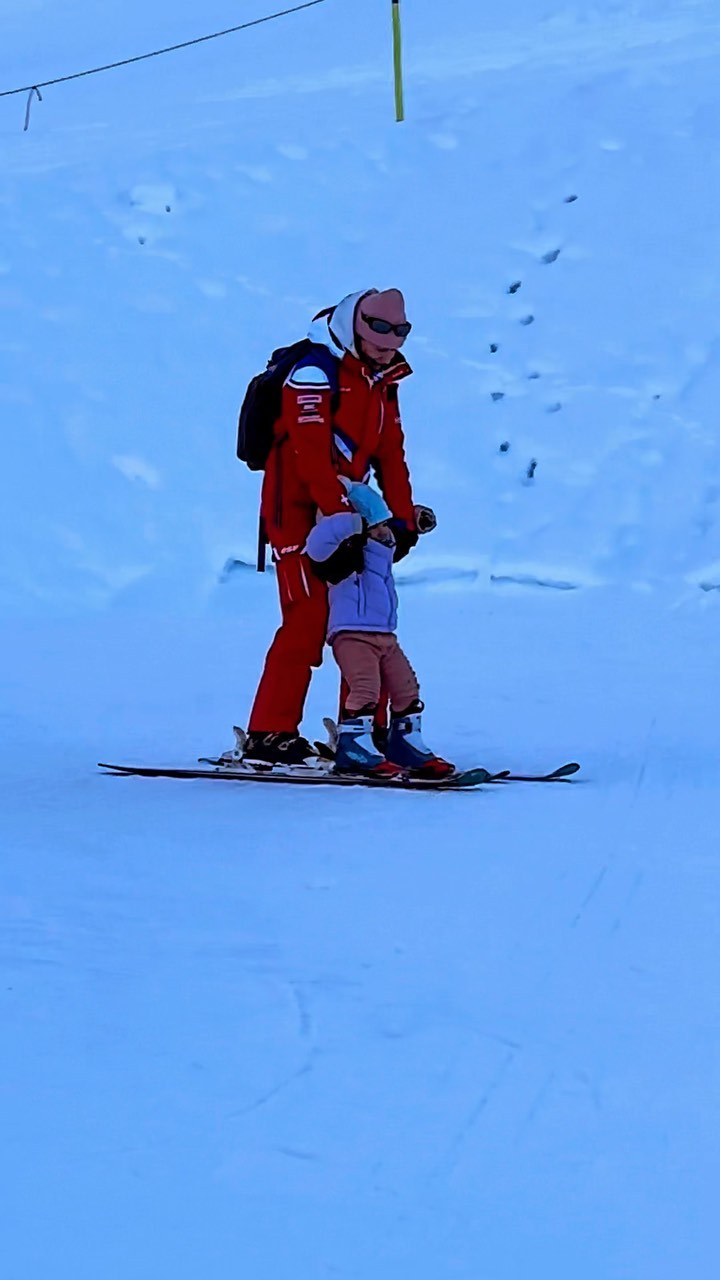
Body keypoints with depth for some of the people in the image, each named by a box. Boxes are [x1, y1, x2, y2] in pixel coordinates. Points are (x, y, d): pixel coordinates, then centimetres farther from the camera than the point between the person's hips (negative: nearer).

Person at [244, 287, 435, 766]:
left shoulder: (382, 382, 13)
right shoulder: (314, 372, -14)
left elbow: (391, 454, 12)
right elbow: (312, 454, -23)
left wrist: (404, 519, -2)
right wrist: (343, 521, -29)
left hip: (343, 509, 9)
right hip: (298, 508, -9)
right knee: (309, 616, -16)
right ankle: (270, 734, -15)